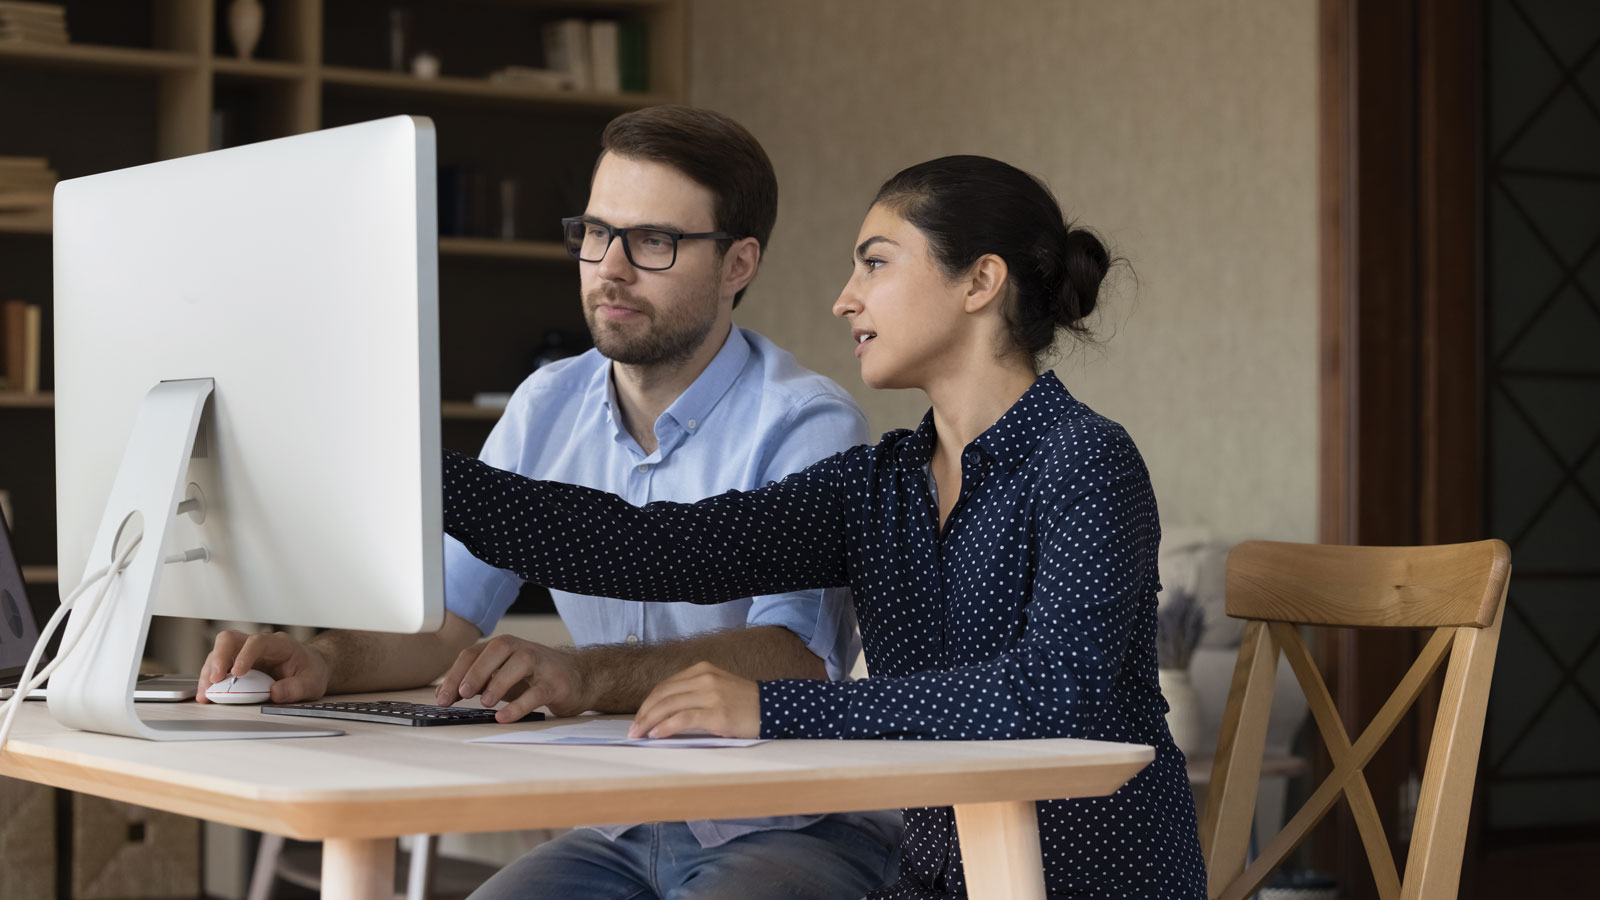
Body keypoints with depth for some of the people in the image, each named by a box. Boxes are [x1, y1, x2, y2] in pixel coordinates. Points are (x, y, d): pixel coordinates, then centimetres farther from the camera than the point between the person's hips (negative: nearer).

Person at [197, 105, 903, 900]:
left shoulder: (805, 426, -13)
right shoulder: (547, 408, 8)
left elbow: (794, 654, -28)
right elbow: (448, 616, 4)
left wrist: (586, 676, -44)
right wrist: (323, 663, -18)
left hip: (802, 830, -5)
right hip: (626, 832, 5)